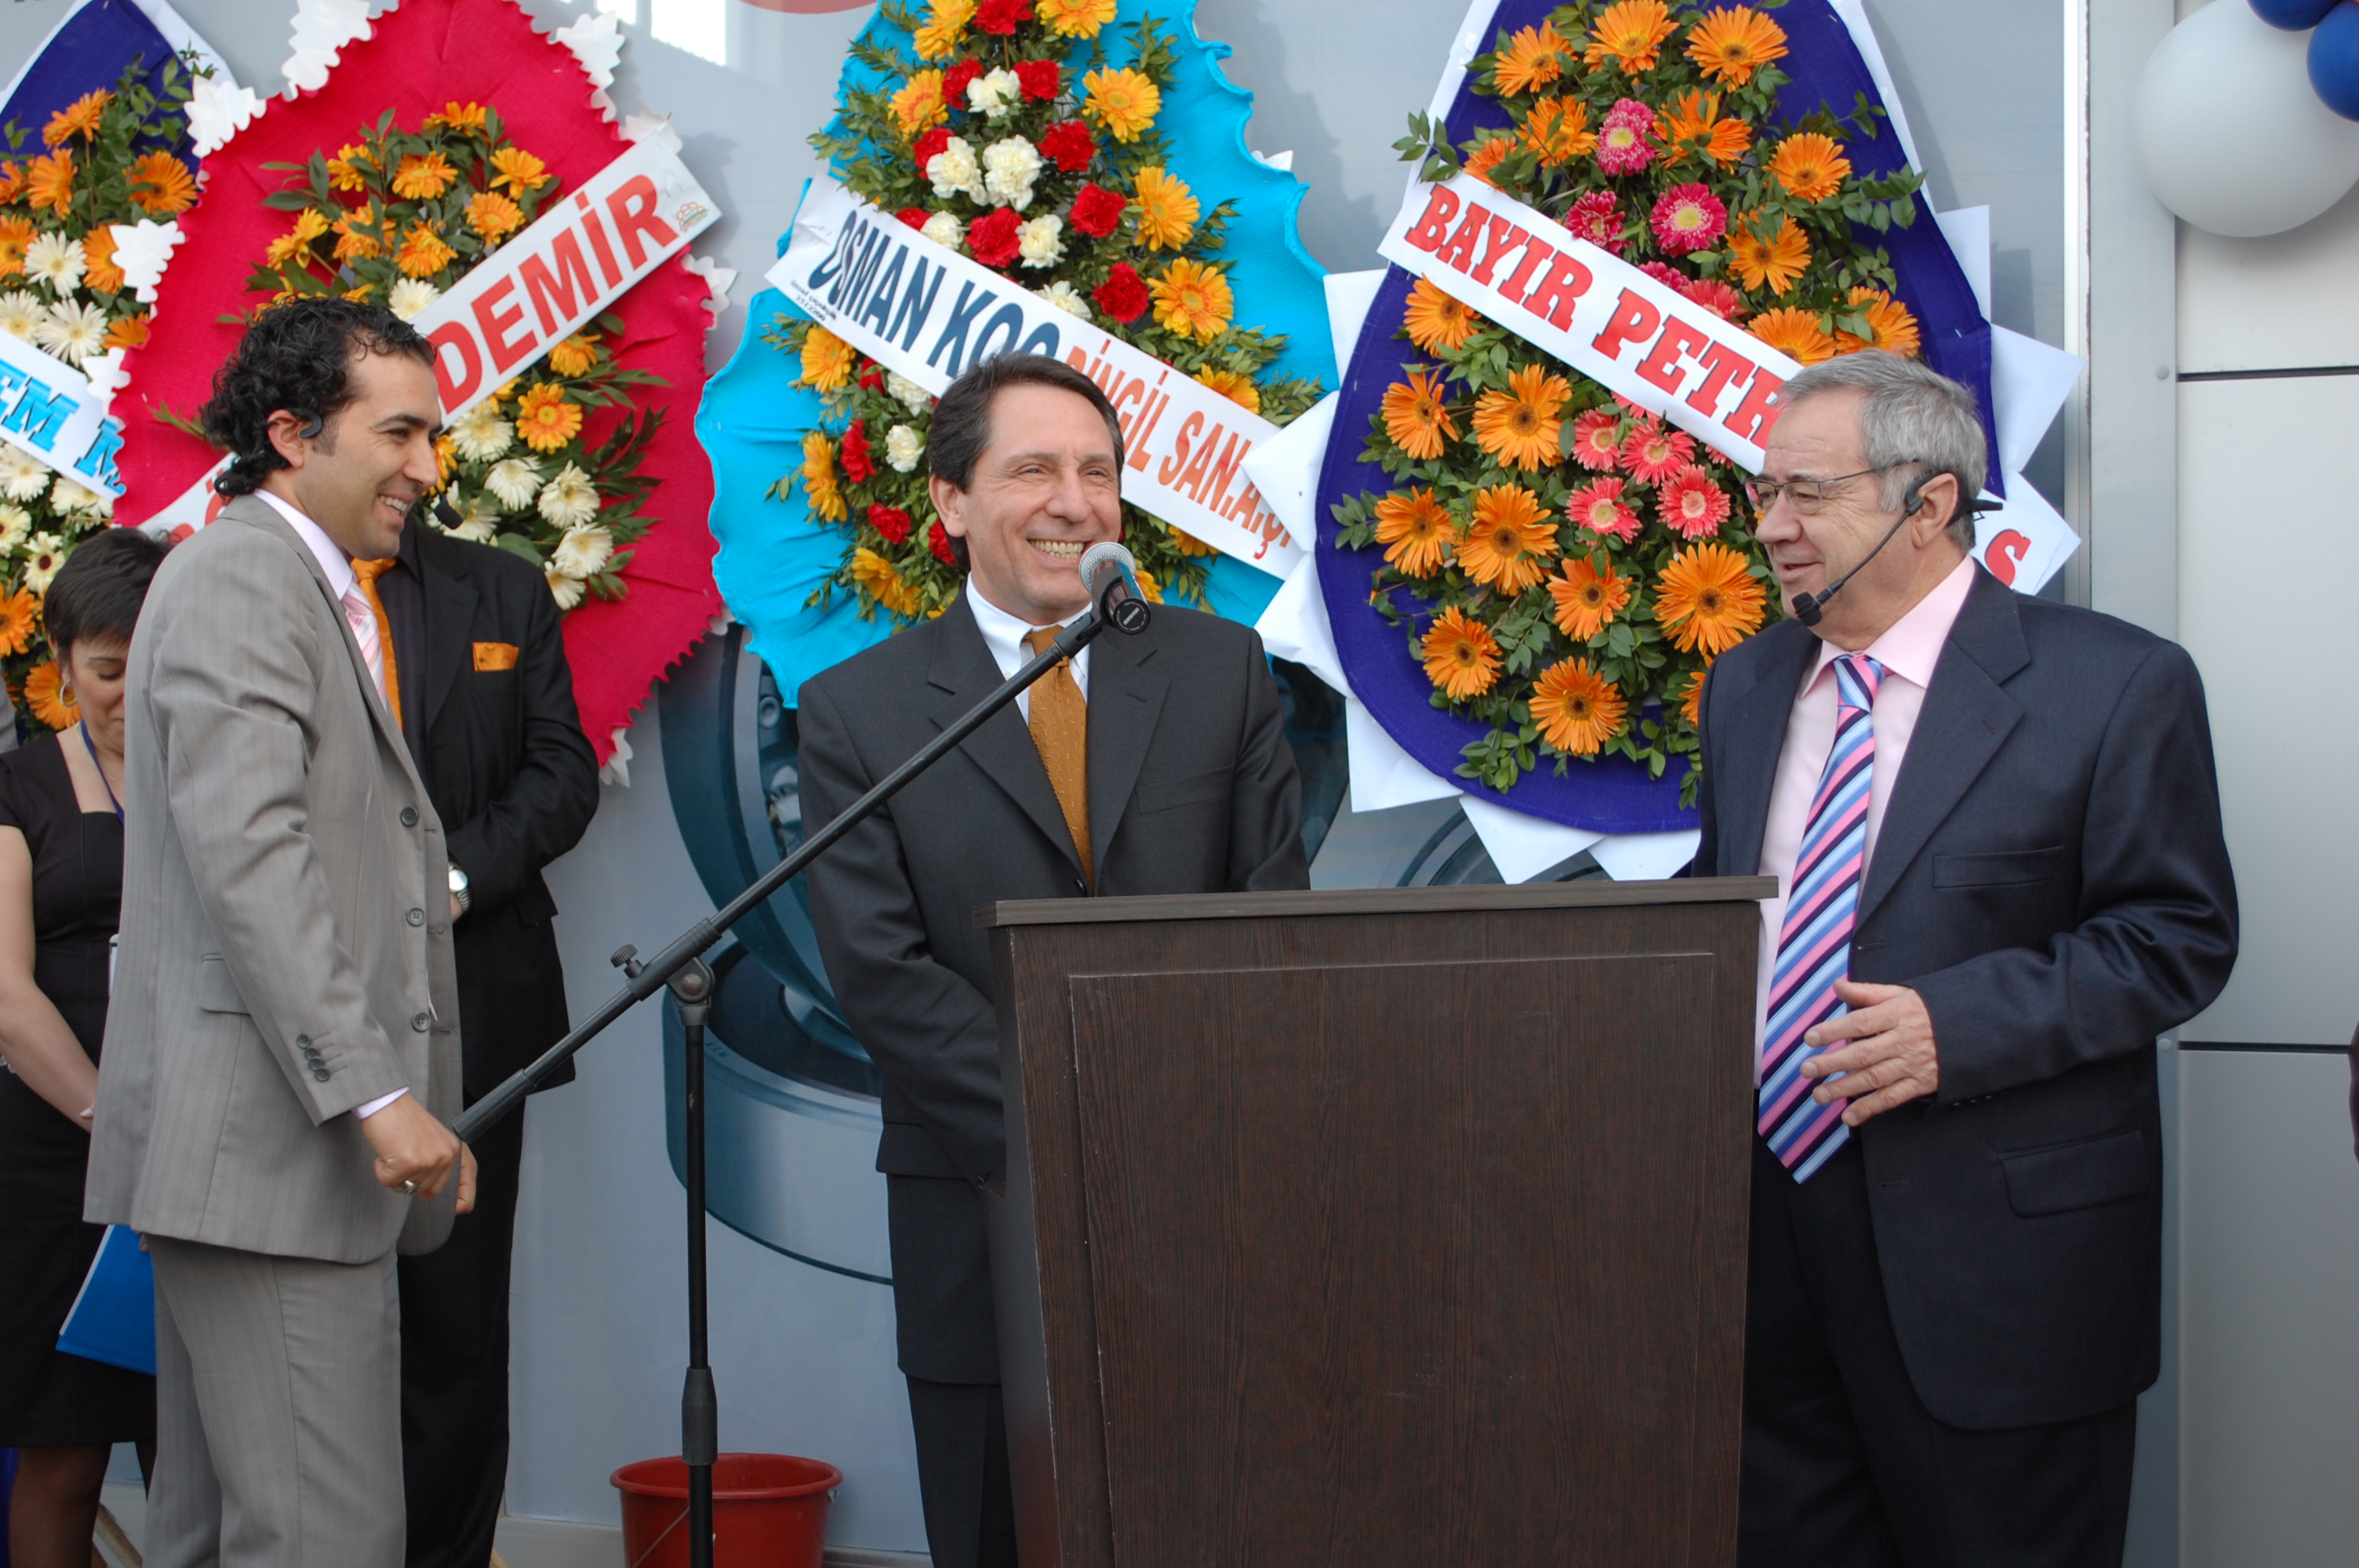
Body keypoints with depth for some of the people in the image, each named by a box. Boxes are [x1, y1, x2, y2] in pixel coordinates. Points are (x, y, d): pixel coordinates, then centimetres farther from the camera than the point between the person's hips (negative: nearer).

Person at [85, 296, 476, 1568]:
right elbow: (247, 854, -19)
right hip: (268, 1139, -10)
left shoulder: (312, 597, 23)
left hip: (305, 1135, 10)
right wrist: (374, 1093, -22)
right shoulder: (240, 574, -9)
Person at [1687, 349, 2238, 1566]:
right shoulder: (1748, 685, 13)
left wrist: (1957, 1024, -22)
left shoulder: (2115, 686, -7)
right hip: (1773, 1233, 6)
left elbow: (2177, 935, -9)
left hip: (1994, 1259, -5)